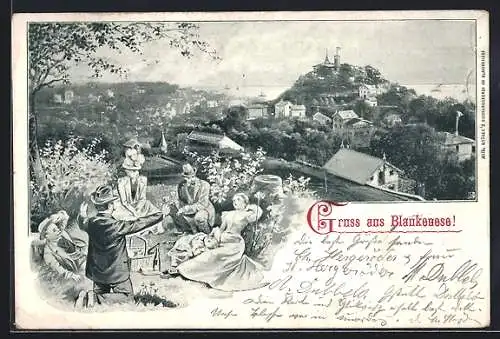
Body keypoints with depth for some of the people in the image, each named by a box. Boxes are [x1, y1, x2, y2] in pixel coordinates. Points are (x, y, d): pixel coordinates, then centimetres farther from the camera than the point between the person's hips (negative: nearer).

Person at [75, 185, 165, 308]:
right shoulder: (116, 226, -26)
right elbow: (138, 224, -20)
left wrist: (82, 216, 40)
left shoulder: (90, 223, -8)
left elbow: (83, 224, 17)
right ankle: (96, 298, -10)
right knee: (126, 295, 8)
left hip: (97, 271, 7)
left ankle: (86, 297, -5)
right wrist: (161, 215, -10)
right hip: (116, 271, -7)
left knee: (100, 292, 25)